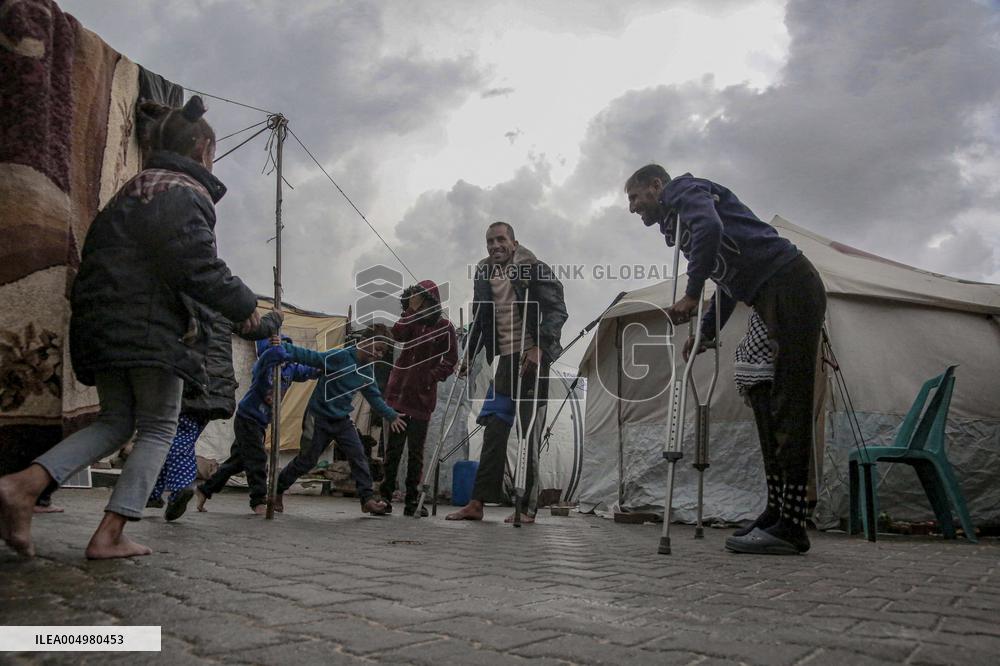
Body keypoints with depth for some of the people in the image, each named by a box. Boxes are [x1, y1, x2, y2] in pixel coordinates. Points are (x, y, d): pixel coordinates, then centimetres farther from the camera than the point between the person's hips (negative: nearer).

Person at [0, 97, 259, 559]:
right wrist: (243, 304, -4)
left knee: (116, 421, 17)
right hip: (153, 327, -8)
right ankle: (110, 535, -1)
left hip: (102, 322, 8)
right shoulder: (185, 192, -7)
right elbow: (197, 265, -17)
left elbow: (98, 249, 23)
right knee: (157, 429, 4)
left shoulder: (134, 188, 21)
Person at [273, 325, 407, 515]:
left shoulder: (367, 371, 1)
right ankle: (277, 490, 27)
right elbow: (309, 357, -25)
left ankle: (367, 498, -4)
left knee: (358, 455, -8)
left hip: (342, 419, 6)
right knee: (306, 460, 5)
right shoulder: (340, 357, -21)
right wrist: (283, 348, -35)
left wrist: (390, 415, 15)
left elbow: (374, 397, 14)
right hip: (319, 416, -6)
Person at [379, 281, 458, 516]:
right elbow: (397, 335, -10)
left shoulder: (444, 327, -1)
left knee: (416, 450, 4)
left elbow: (450, 361, 0)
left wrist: (433, 376, -14)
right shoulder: (412, 322, 10)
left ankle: (412, 500, 11)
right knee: (393, 446, 4)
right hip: (399, 391, 3)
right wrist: (411, 310, -12)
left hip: (422, 396, -3)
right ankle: (385, 495, 9)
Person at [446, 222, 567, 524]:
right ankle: (478, 502, 6)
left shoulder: (535, 269, -4)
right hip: (505, 357, 6)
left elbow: (557, 310, -9)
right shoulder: (483, 274, 13)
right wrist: (469, 355, 15)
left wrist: (540, 347, -20)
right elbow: (479, 321, 21)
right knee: (494, 429, 4)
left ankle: (527, 506, 0)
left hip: (532, 355, -6)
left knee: (531, 430, -5)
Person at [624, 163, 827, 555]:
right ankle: (777, 513, 11)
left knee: (786, 406, -13)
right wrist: (705, 333, 24)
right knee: (767, 404, 8)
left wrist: (691, 296, -17)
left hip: (790, 286, -10)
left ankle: (790, 527, -13)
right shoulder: (679, 221, 28)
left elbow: (709, 228, -23)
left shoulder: (683, 190, 2)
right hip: (772, 298, 10)